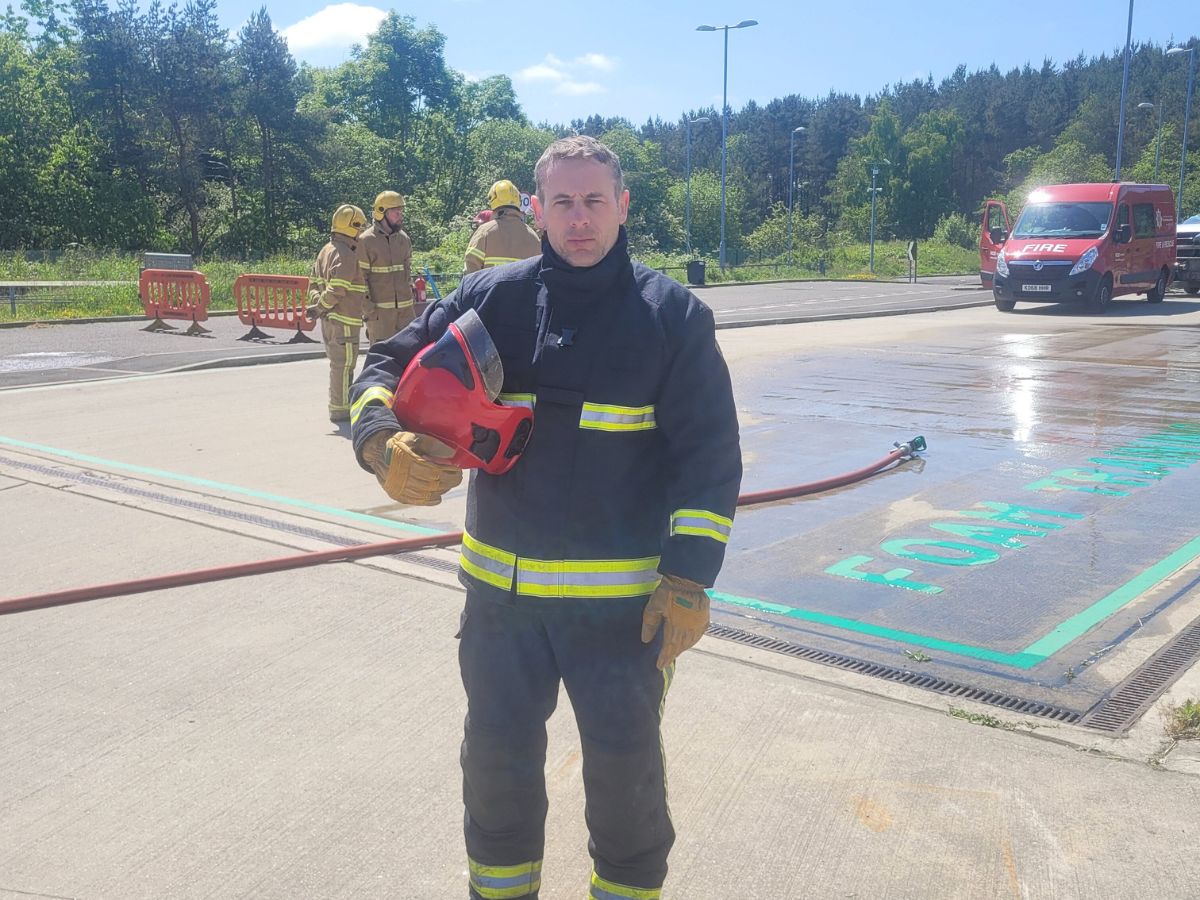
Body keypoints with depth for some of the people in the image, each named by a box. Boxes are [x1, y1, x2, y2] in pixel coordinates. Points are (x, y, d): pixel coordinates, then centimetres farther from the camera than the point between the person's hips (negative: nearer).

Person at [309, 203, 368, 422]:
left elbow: (314, 282, 15)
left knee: (338, 363, 18)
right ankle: (340, 409, 1)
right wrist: (320, 308, -13)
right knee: (344, 364, -3)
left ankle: (339, 404, 27)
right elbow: (337, 289, -23)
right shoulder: (346, 255, -16)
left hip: (329, 319, 10)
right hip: (344, 319, -10)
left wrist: (316, 302, 3)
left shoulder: (327, 250, 15)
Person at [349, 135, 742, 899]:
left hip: (623, 597, -2)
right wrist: (385, 445, -18)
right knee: (498, 751, 17)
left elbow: (711, 456, -7)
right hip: (500, 587, 3)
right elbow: (388, 369, 4)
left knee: (625, 758, 13)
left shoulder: (672, 314, -6)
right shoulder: (488, 299, 0)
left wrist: (689, 579, -13)